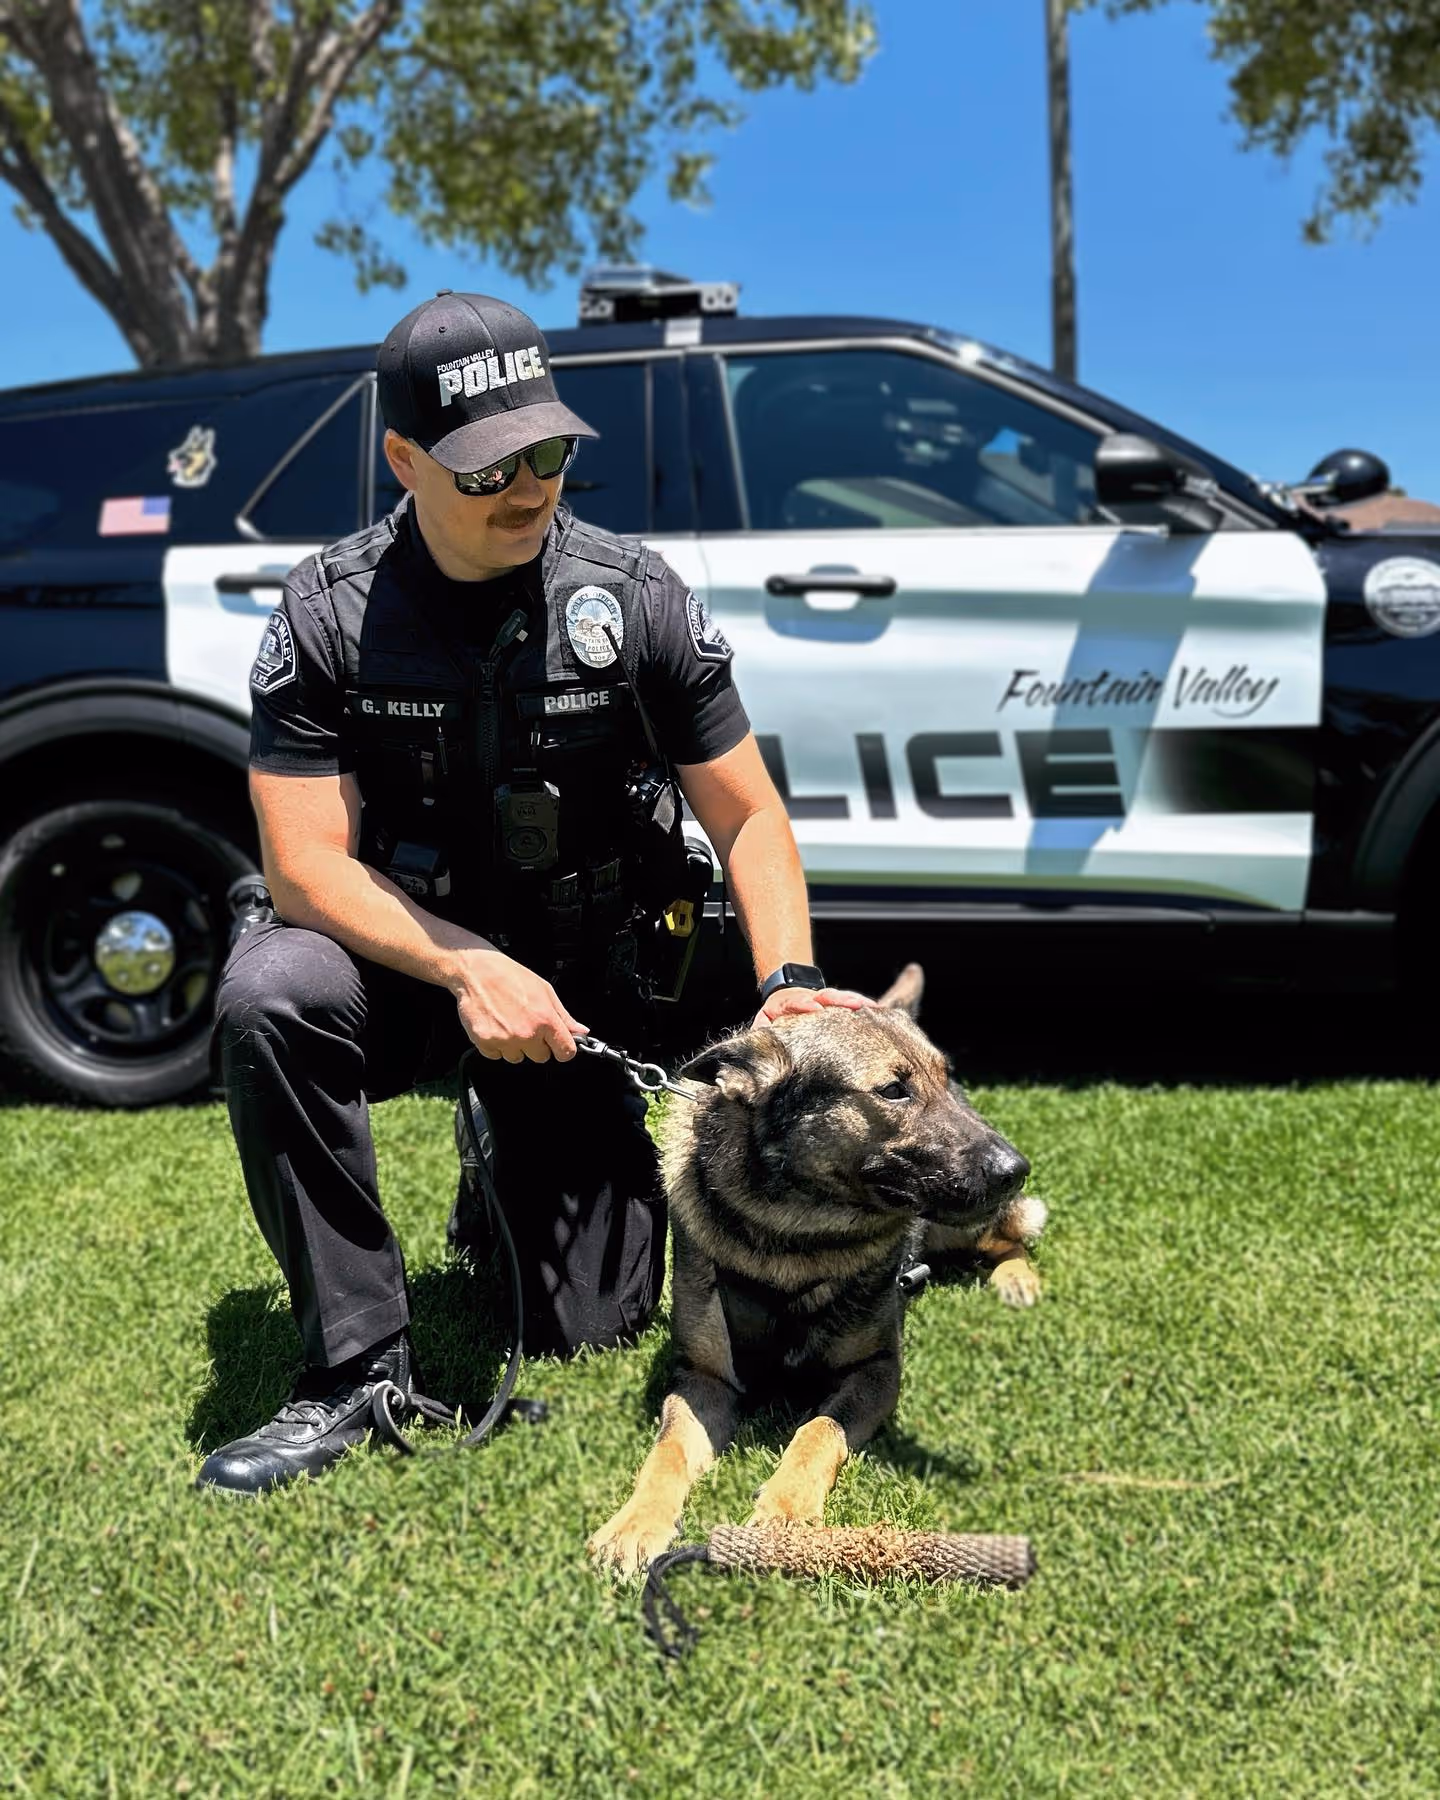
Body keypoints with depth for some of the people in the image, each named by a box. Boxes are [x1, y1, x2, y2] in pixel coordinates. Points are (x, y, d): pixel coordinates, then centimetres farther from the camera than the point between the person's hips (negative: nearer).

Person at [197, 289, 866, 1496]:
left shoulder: (637, 599, -10)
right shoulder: (329, 615, -12)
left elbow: (748, 815, -4)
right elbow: (305, 863, -16)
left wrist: (790, 977, -20)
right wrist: (471, 971, -30)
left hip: (583, 983, 1)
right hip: (403, 956, 0)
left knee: (593, 1326, 0)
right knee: (268, 994, -36)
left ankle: (515, 1179, 35)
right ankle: (357, 1366, -19)